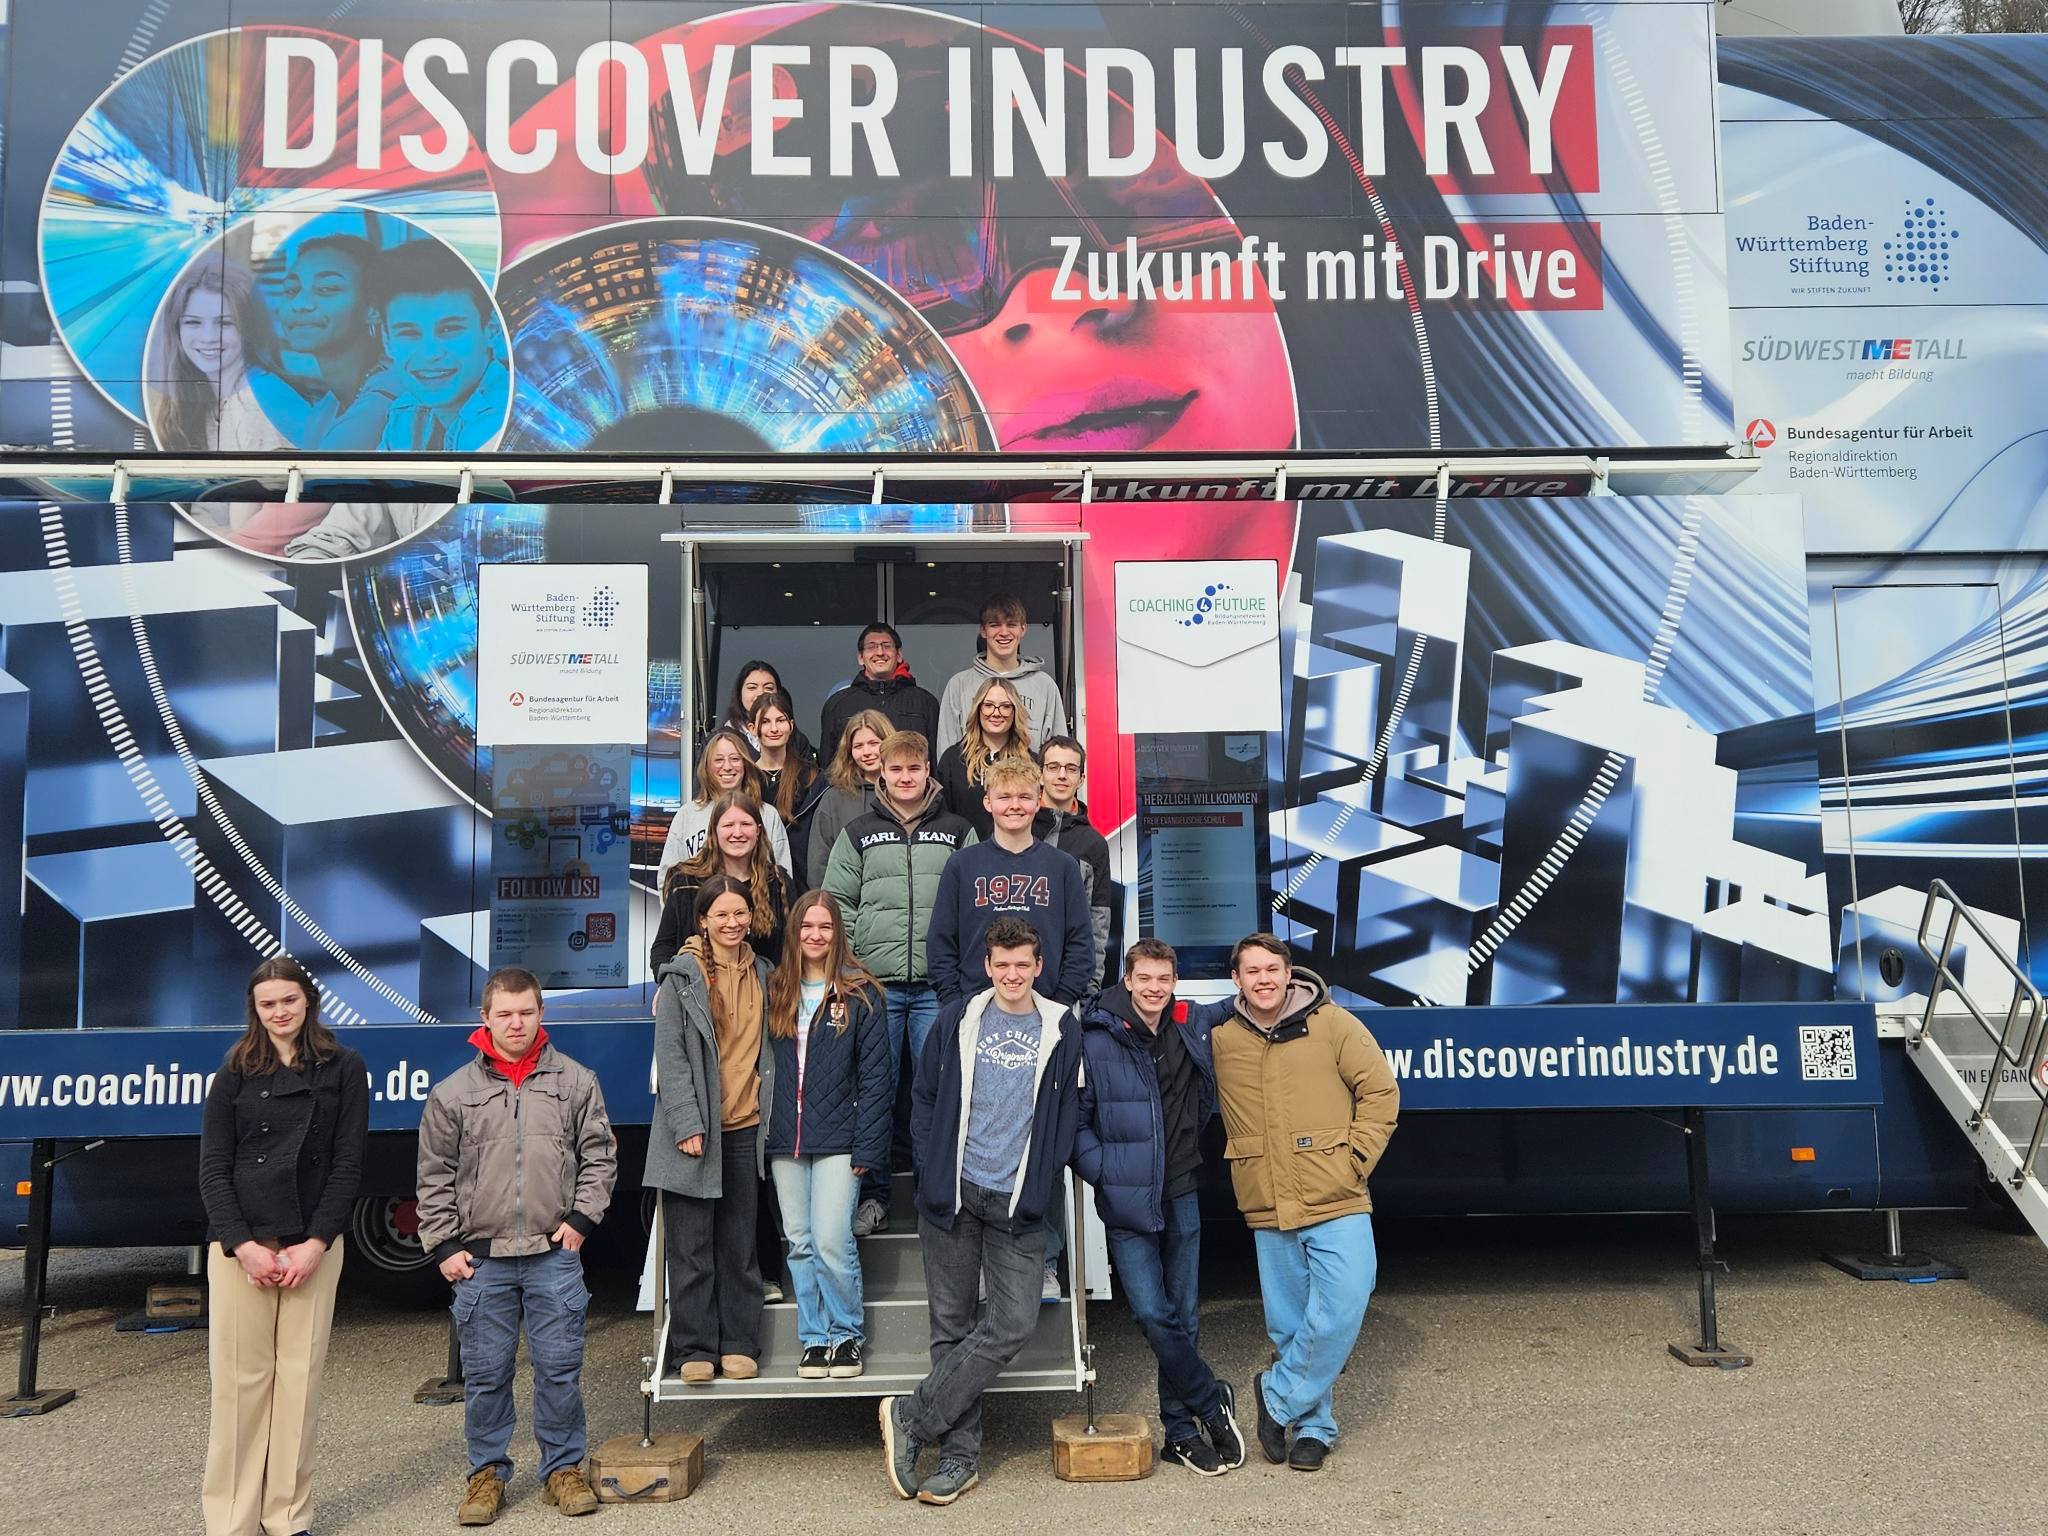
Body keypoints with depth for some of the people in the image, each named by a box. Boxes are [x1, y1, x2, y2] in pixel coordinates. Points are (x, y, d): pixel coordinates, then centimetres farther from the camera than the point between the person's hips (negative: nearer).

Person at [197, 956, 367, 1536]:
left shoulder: (343, 1069, 5)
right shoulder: (235, 1073, 8)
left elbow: (348, 1164, 1)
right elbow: (212, 1167, 4)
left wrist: (315, 1244, -8)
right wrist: (243, 1244, -8)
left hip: (313, 1244, 0)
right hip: (238, 1243, 1)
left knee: (300, 1378, 1)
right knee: (239, 1378, 0)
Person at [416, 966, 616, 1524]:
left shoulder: (576, 1081, 3)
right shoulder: (453, 1092, 3)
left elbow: (599, 1155, 8)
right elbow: (435, 1176, 7)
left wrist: (581, 1217, -1)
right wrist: (443, 1245, 3)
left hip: (555, 1255, 0)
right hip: (481, 1259, 0)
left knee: (559, 1367, 4)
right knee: (485, 1373, 8)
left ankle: (563, 1468, 21)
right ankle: (488, 1472, 25)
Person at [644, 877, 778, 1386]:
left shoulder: (761, 974, 11)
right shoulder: (683, 976, -4)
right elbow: (670, 1054, -8)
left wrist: (769, 1113, 12)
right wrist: (687, 1124, -14)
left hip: (745, 1128, 4)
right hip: (694, 1128, -4)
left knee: (741, 1244, 9)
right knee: (690, 1246, 2)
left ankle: (740, 1346, 18)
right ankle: (695, 1349, 12)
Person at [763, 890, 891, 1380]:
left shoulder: (859, 994, -3)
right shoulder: (776, 991, 9)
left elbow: (875, 1077, -5)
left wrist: (866, 1147, -10)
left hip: (837, 1139, -4)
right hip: (786, 1140, 4)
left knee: (832, 1241, -8)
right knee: (799, 1243, 7)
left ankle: (847, 1334, 11)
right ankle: (814, 1337, 20)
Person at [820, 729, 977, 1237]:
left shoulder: (957, 832, 11)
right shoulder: (858, 833, 10)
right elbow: (837, 903, 8)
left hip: (938, 986, 0)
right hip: (875, 985, 0)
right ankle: (872, 1195, 12)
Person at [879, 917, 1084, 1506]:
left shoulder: (1061, 1031, 3)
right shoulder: (957, 1020, 3)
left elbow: (1067, 1114, 9)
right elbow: (924, 1095, 8)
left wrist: (1044, 1178, 1)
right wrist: (932, 1165, 0)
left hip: (1018, 1201, 0)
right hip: (953, 1193, 0)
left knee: (1014, 1322, -10)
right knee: (952, 1324, 5)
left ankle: (911, 1416, 1)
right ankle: (960, 1455, 16)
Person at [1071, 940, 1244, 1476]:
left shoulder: (1194, 1032, 1)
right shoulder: (1096, 1041, -10)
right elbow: (1074, 1120, -5)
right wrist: (1104, 1171, -10)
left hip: (1181, 1195, 4)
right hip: (1127, 1205, -3)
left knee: (1183, 1315, 9)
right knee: (1153, 1312, -9)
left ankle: (1181, 1431, 23)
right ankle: (1213, 1403, 13)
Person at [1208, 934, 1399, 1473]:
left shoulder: (1331, 1023, -5)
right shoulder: (1219, 1038, 1)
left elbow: (1381, 1091, 0)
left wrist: (1355, 1159, -6)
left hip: (1337, 1204, -2)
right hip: (1268, 1210, 2)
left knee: (1341, 1311, -11)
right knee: (1289, 1328, 10)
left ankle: (1278, 1397, 10)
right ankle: (1314, 1426, 29)